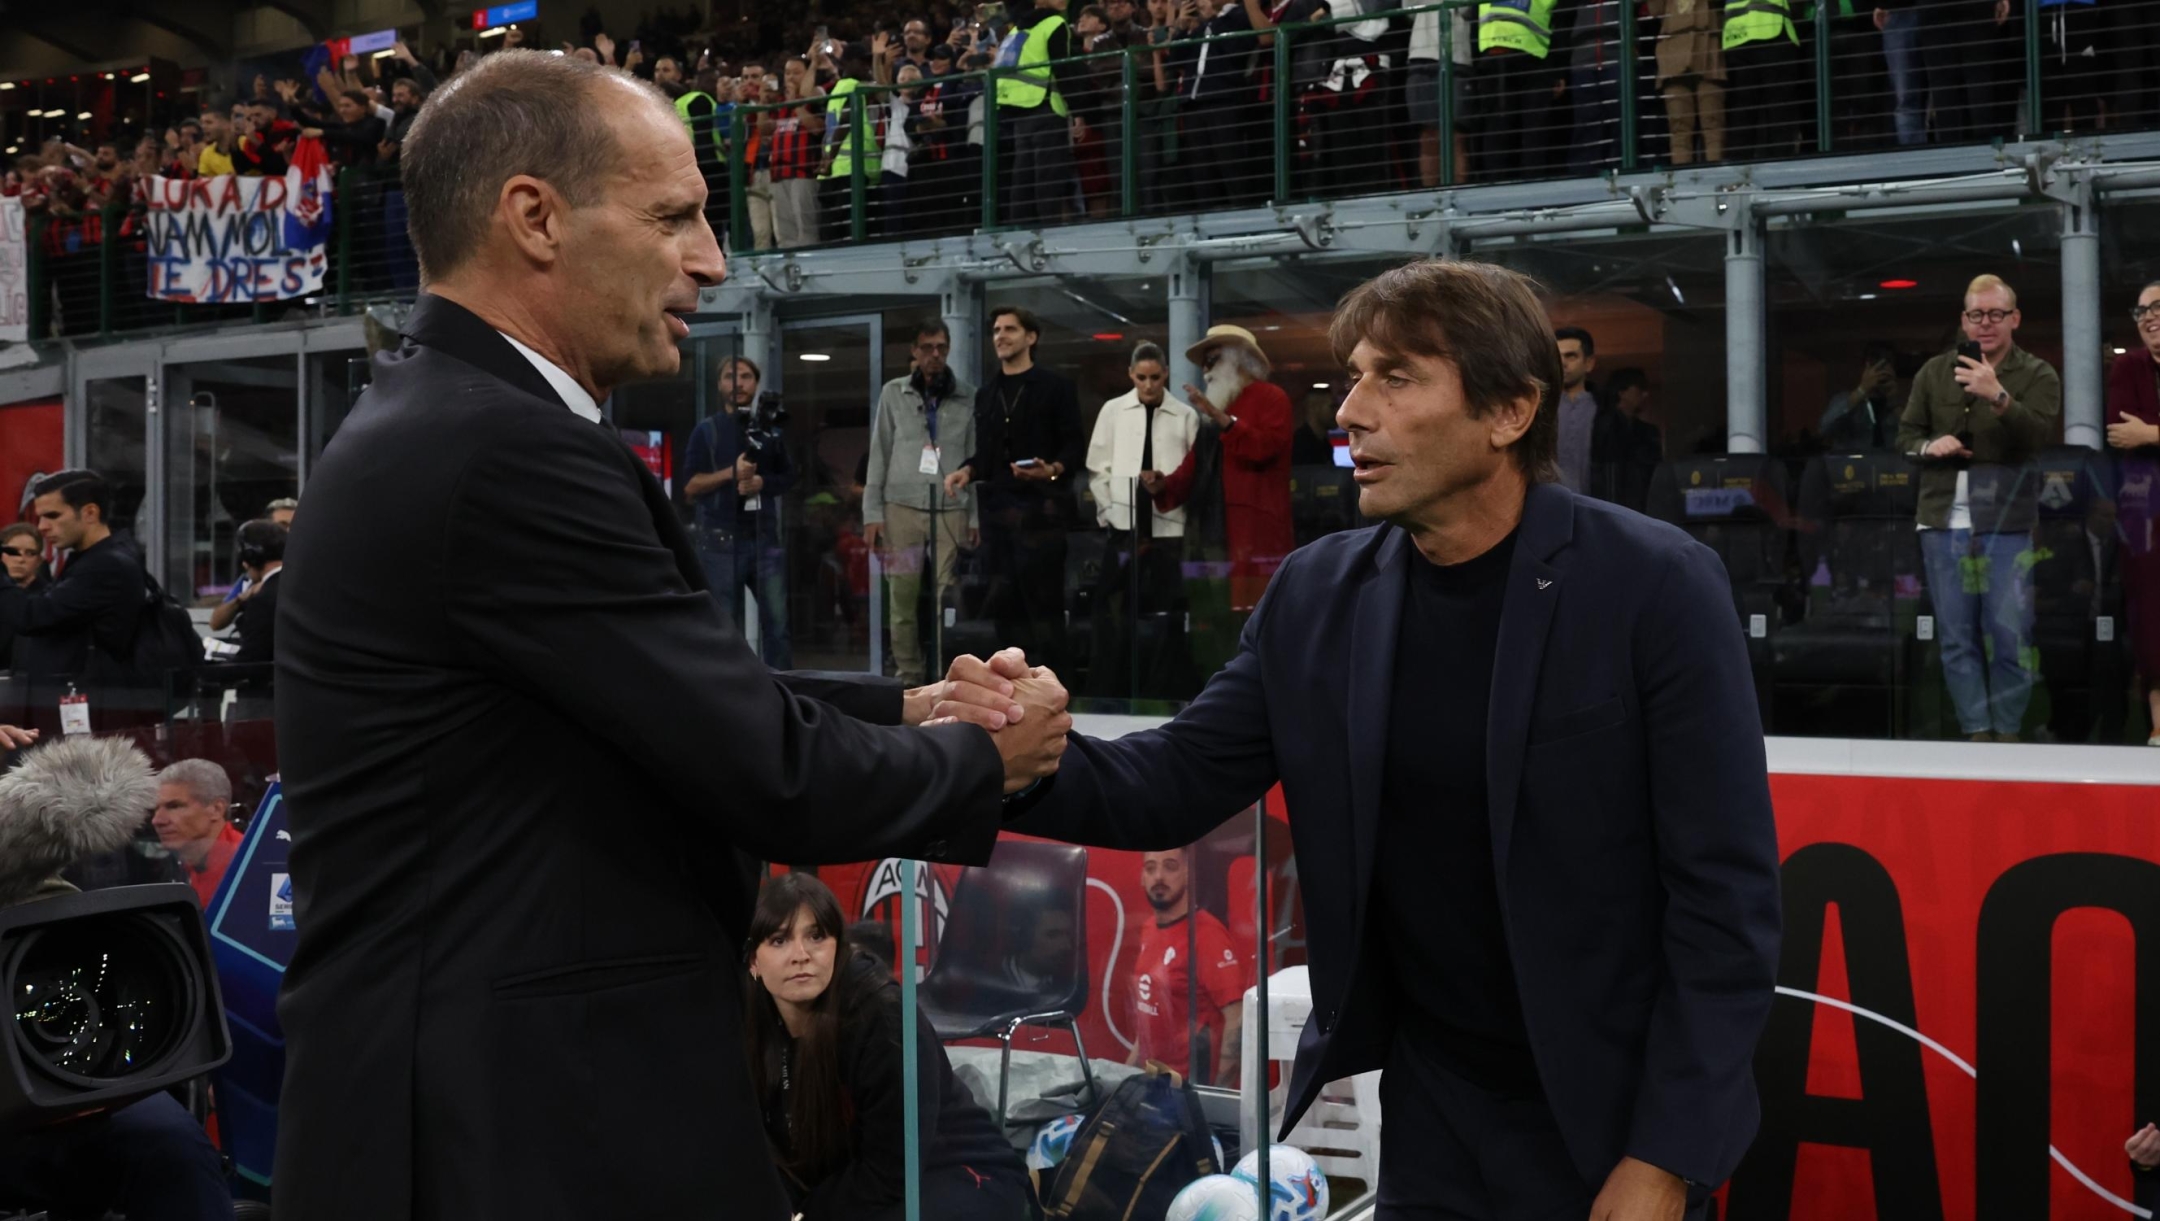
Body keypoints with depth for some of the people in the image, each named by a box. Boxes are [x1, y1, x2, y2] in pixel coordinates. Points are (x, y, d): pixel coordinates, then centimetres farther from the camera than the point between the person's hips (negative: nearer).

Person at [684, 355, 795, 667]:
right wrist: (730, 473, -16)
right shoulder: (707, 429, 4)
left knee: (777, 623, 0)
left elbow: (788, 477, 15)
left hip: (765, 536, 3)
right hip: (721, 539, -2)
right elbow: (690, 486, -1)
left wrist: (761, 482, -6)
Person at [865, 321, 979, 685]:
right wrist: (872, 512, 2)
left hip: (951, 510, 0)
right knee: (903, 599, 0)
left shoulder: (968, 398, 8)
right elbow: (879, 455, 8)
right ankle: (908, 676, 7)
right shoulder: (894, 393, 9)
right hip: (902, 507, 0)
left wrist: (977, 517, 2)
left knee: (948, 600, -4)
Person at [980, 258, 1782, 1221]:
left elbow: (1726, 895, -14)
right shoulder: (1317, 597, -1)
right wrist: (1037, 751, -23)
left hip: (1613, 1130, -4)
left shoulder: (1654, 587, -14)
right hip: (1424, 1125, 4)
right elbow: (1174, 784, -2)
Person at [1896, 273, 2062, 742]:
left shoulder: (2038, 375, 1)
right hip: (1943, 522, 3)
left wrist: (1999, 396, -30)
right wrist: (1928, 446, -6)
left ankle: (2008, 732, 4)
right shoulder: (1934, 372, 12)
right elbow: (1905, 435, 17)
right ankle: (1976, 733, 8)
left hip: (2008, 525, -3)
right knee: (1956, 636, 3)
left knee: (2009, 634, -5)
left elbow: (2041, 436, -15)